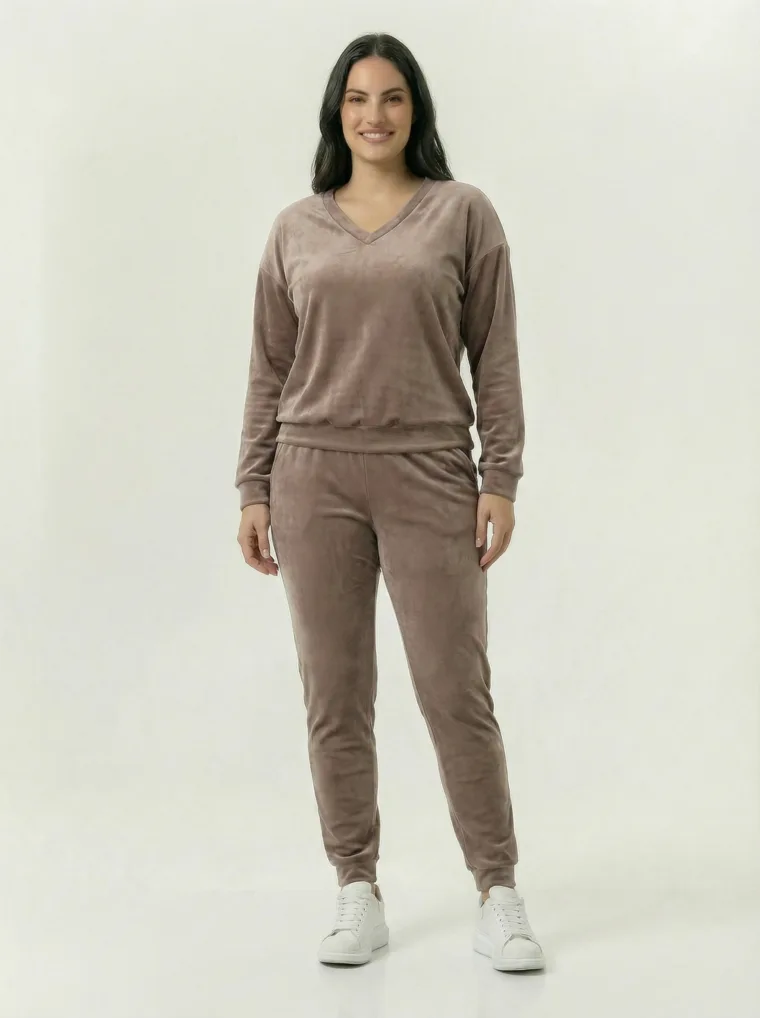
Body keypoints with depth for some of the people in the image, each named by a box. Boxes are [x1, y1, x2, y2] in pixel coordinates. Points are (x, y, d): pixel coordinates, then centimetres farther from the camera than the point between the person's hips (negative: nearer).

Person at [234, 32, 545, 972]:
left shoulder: (464, 213, 4)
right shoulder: (295, 229, 10)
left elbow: (495, 358, 2)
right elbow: (269, 369, 10)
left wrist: (501, 480, -5)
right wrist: (254, 489, 5)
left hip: (430, 478, -2)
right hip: (315, 478, 2)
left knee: (458, 694, -2)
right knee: (335, 700, 5)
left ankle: (498, 898, 10)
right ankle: (358, 896, 17)